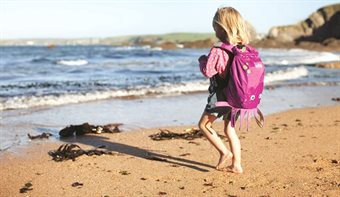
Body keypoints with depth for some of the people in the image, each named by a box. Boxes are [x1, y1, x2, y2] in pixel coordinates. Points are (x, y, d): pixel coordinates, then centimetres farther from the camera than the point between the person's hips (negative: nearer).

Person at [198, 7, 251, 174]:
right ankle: (236, 165, 18)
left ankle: (224, 152, 0)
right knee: (229, 129, 17)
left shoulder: (218, 50, -20)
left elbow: (207, 71, -18)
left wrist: (202, 60, 2)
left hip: (220, 95, -7)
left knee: (204, 125, 7)